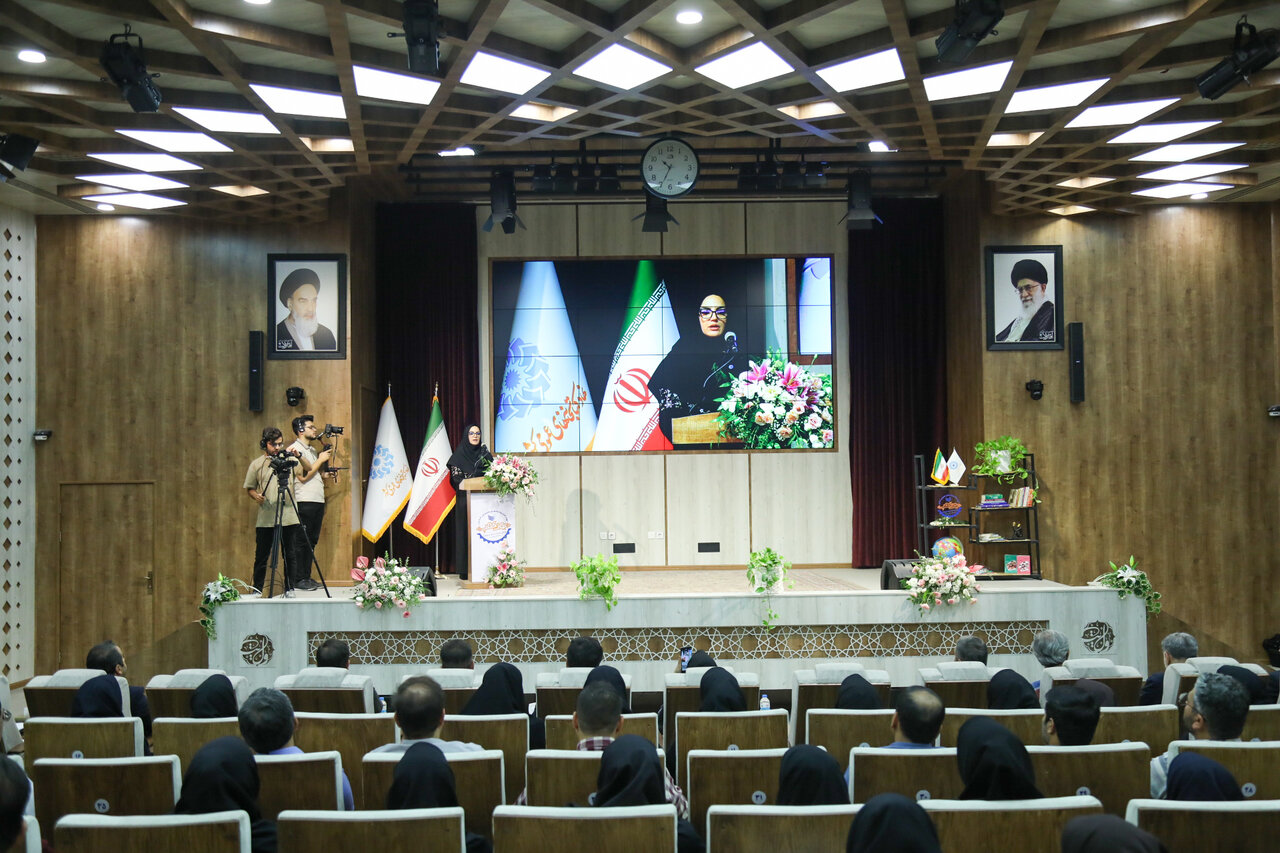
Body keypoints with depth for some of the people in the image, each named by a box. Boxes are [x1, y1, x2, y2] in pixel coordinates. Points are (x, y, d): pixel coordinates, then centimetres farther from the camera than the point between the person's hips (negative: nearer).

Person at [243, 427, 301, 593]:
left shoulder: (289, 460, 9)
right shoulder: (256, 464, 8)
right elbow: (249, 488, 12)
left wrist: (300, 458, -13)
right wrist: (256, 496, -8)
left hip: (289, 517, 1)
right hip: (265, 519, -1)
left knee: (291, 556, 3)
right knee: (261, 557, 3)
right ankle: (256, 591, 12)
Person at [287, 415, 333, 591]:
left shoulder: (312, 450, 20)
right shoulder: (294, 449, -6)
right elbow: (303, 476, -15)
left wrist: (325, 460, 1)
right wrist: (320, 460, -7)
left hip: (318, 501, 8)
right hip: (304, 502, -8)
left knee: (312, 541, 9)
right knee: (302, 541, -7)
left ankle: (307, 577, 12)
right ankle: (299, 579, -5)